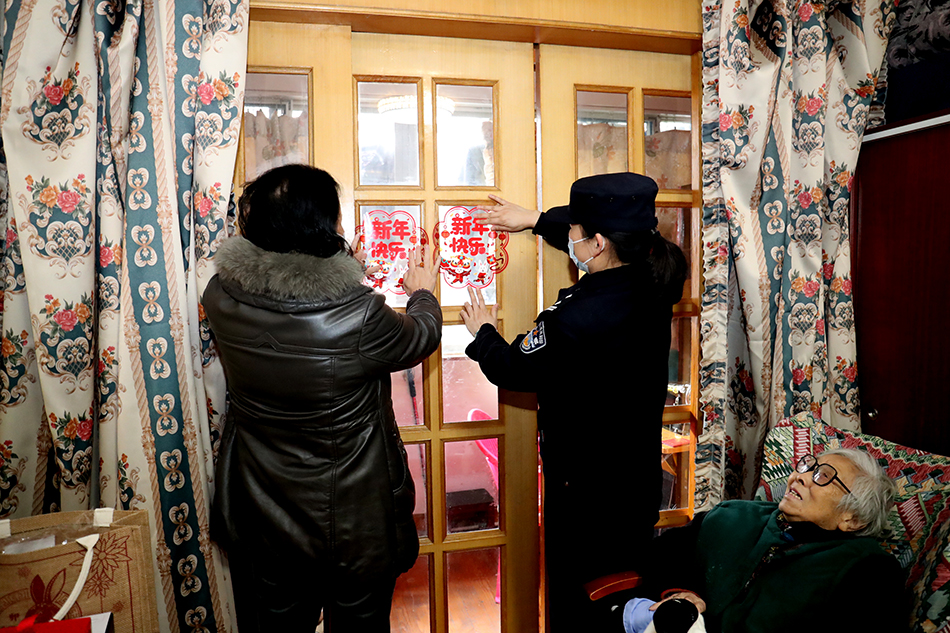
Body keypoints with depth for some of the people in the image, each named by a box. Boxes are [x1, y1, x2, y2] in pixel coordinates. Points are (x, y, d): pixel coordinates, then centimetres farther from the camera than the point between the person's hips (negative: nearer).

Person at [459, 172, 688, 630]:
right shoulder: (652, 282, -8)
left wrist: (484, 332, 5)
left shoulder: (579, 318, -32)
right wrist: (536, 220, 21)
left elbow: (511, 369, -16)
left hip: (584, 487, -8)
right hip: (639, 477, 8)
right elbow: (612, 238, 14)